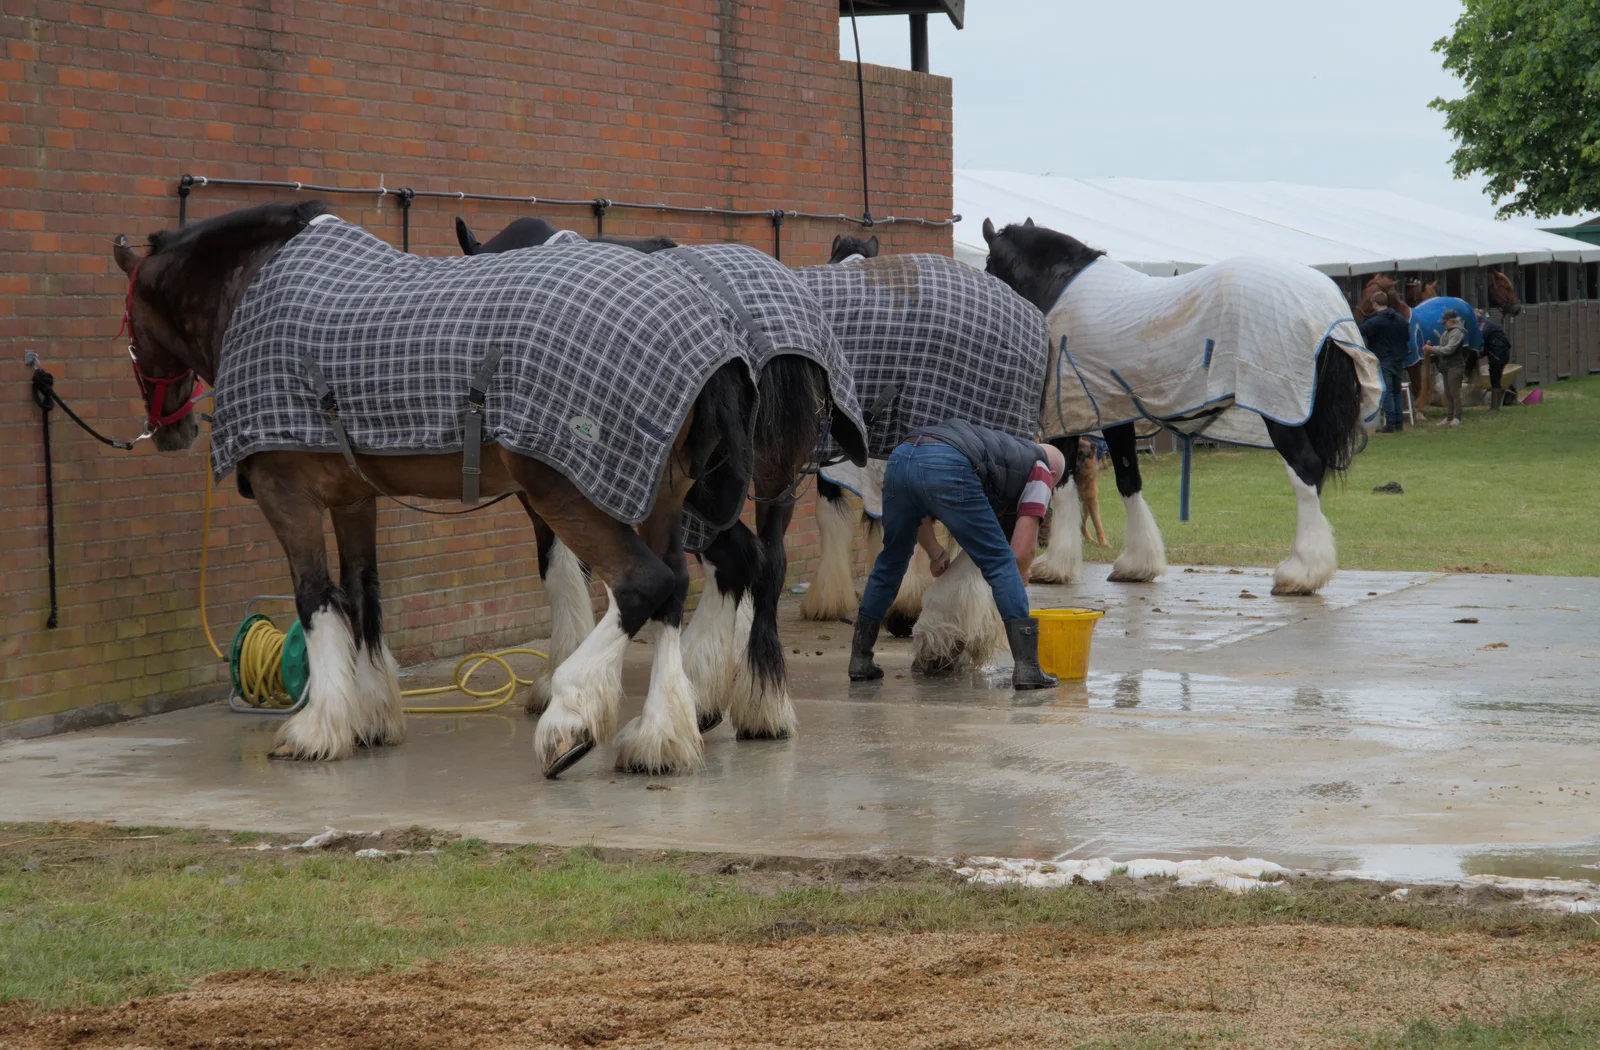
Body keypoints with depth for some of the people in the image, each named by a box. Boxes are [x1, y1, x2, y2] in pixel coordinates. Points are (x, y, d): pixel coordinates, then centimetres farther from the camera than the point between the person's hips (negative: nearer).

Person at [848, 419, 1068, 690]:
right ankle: (1026, 666, 1)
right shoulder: (1039, 470, 25)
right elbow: (1022, 551, 15)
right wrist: (1015, 594, 33)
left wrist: (936, 554, 50)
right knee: (1000, 563, 8)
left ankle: (860, 659, 31)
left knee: (891, 562, 26)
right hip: (946, 470, -6)